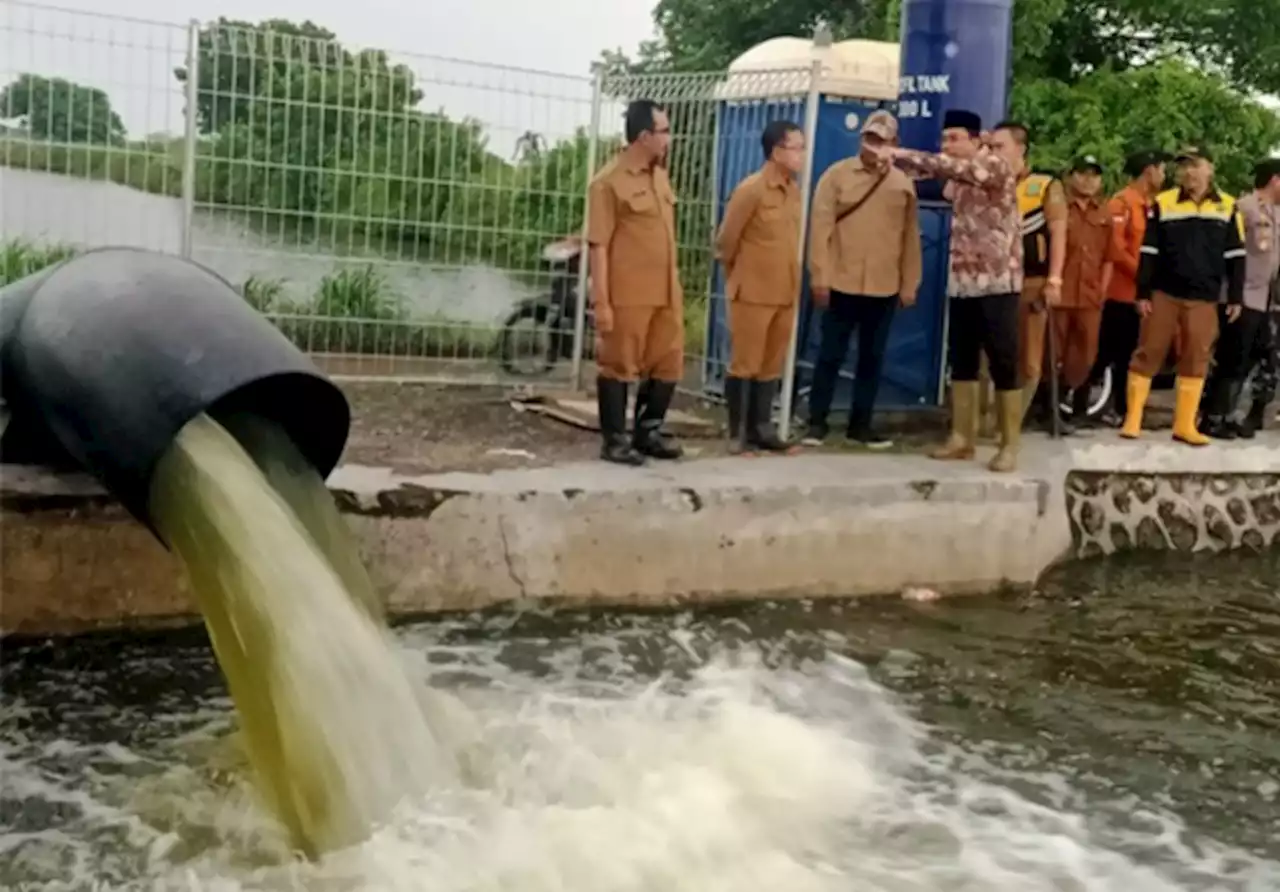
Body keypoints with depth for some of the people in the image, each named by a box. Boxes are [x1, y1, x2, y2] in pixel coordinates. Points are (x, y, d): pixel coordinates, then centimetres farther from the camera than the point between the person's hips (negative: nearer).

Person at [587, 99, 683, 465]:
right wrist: (601, 301, -16)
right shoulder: (610, 182, -10)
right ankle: (614, 440, 13)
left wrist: (674, 286, 18)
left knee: (668, 365, 12)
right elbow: (599, 246, -12)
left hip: (665, 293, 8)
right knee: (620, 366, 3)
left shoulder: (660, 175, 13)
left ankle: (647, 433, 27)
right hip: (627, 295, -7)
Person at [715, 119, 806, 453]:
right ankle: (738, 432, 9)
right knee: (744, 364, 1)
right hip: (753, 293, -7)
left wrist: (791, 284, 16)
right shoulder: (751, 190, -13)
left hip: (785, 293, 7)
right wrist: (740, 277, 5)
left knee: (772, 366, 12)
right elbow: (726, 241, -7)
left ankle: (761, 427, 21)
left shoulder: (794, 190, 8)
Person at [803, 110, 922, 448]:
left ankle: (860, 423, 18)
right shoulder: (837, 174, -1)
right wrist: (820, 277, -10)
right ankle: (817, 422, 11)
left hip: (884, 289, 3)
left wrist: (909, 284, 7)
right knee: (831, 354, 2)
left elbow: (910, 237, 9)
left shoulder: (903, 183, 7)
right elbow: (821, 227, -5)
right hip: (842, 284, -3)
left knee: (872, 357, 8)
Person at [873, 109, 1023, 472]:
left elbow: (949, 167, -24)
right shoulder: (959, 174, 13)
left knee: (1003, 364, -3)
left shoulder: (997, 166, -11)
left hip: (997, 283, -7)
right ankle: (962, 438, 18)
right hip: (962, 283, 7)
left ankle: (1009, 445, 3)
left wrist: (898, 154, -25)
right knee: (962, 362, 10)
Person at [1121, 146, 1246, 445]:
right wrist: (1143, 294, -4)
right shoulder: (1162, 203, -1)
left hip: (1204, 299, 2)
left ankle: (1185, 425, 12)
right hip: (1163, 294, -1)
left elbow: (1235, 256, 7)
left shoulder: (1228, 207, 4)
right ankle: (1132, 420, 8)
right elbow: (1149, 253, 1)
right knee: (1148, 353, 1)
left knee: (1195, 360, 4)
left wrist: (1235, 298, 4)